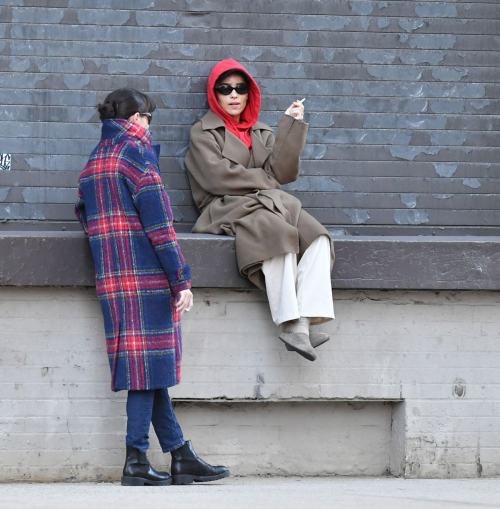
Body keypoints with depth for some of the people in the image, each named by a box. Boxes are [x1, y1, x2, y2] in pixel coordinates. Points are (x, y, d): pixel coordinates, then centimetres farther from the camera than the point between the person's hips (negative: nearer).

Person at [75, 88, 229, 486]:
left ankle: (181, 456, 11)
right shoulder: (136, 155, -8)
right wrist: (182, 279, -13)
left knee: (149, 369, 8)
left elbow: (84, 215, 19)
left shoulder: (92, 165, 18)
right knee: (148, 365, -6)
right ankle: (137, 461, -7)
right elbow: (158, 222, -13)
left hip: (112, 278, 8)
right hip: (146, 275, -8)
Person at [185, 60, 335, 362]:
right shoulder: (203, 133, 11)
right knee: (277, 233, -37)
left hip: (271, 205, 5)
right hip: (228, 210, -5)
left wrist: (292, 126, 2)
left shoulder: (262, 133, 25)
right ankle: (291, 324, -45)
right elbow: (218, 177, -5)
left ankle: (307, 320, -41)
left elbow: (283, 172, 8)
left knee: (316, 237, -26)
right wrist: (265, 179, 3)